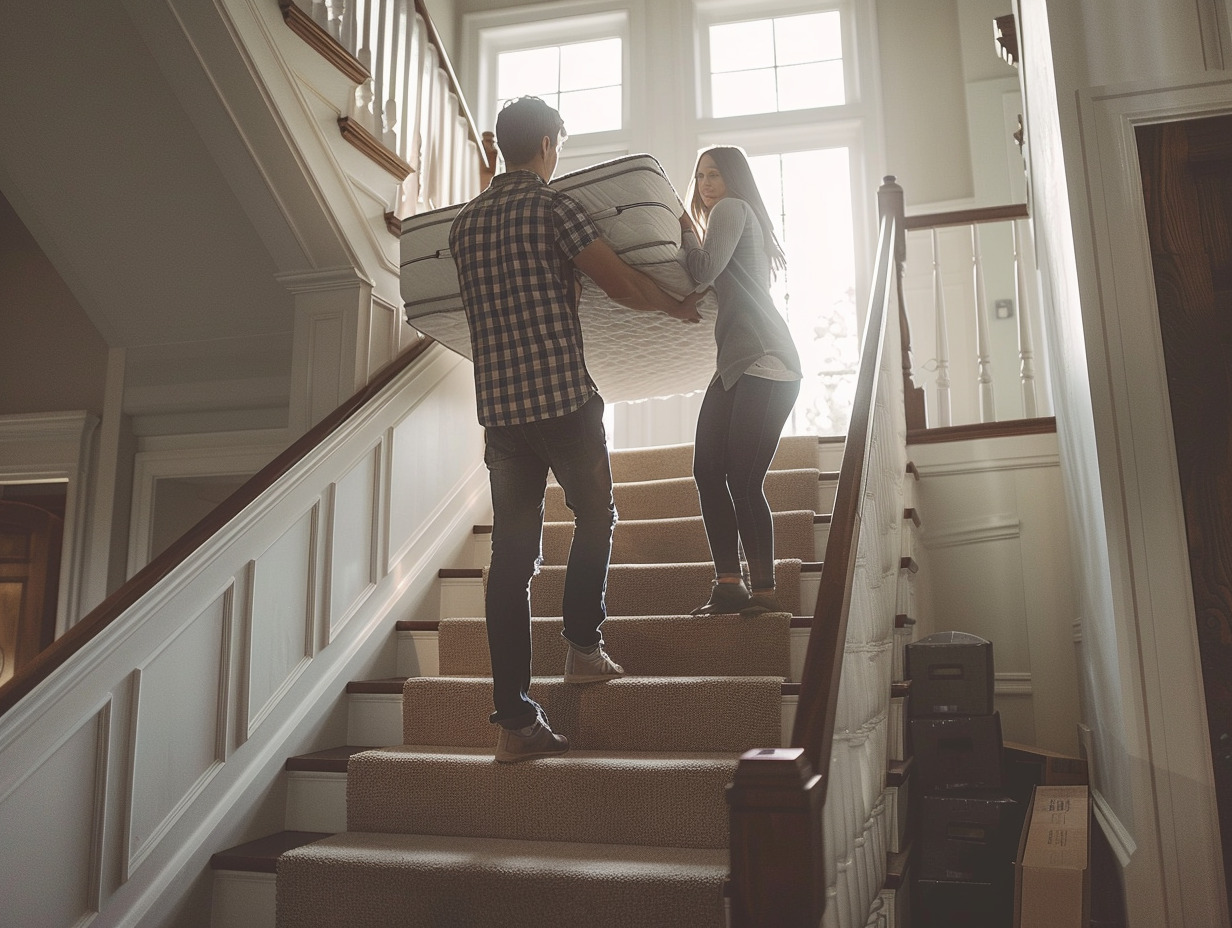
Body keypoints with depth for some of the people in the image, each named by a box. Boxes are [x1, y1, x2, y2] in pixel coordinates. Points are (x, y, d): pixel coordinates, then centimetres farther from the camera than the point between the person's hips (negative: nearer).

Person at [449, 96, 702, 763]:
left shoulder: (464, 222, 15)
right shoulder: (551, 206, -4)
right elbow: (621, 284, -7)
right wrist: (678, 307, 10)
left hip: (497, 403, 6)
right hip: (563, 395, -5)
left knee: (512, 552, 3)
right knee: (594, 518, 19)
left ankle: (515, 721, 3)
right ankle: (583, 647, 25)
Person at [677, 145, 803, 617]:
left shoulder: (732, 208, 0)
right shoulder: (740, 219, 30)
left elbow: (703, 272, -13)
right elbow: (709, 282, 24)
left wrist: (686, 232, 4)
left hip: (764, 366, -10)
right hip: (736, 365, 10)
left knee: (743, 480, -11)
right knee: (708, 470, 2)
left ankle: (763, 589, -3)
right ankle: (729, 583, 3)